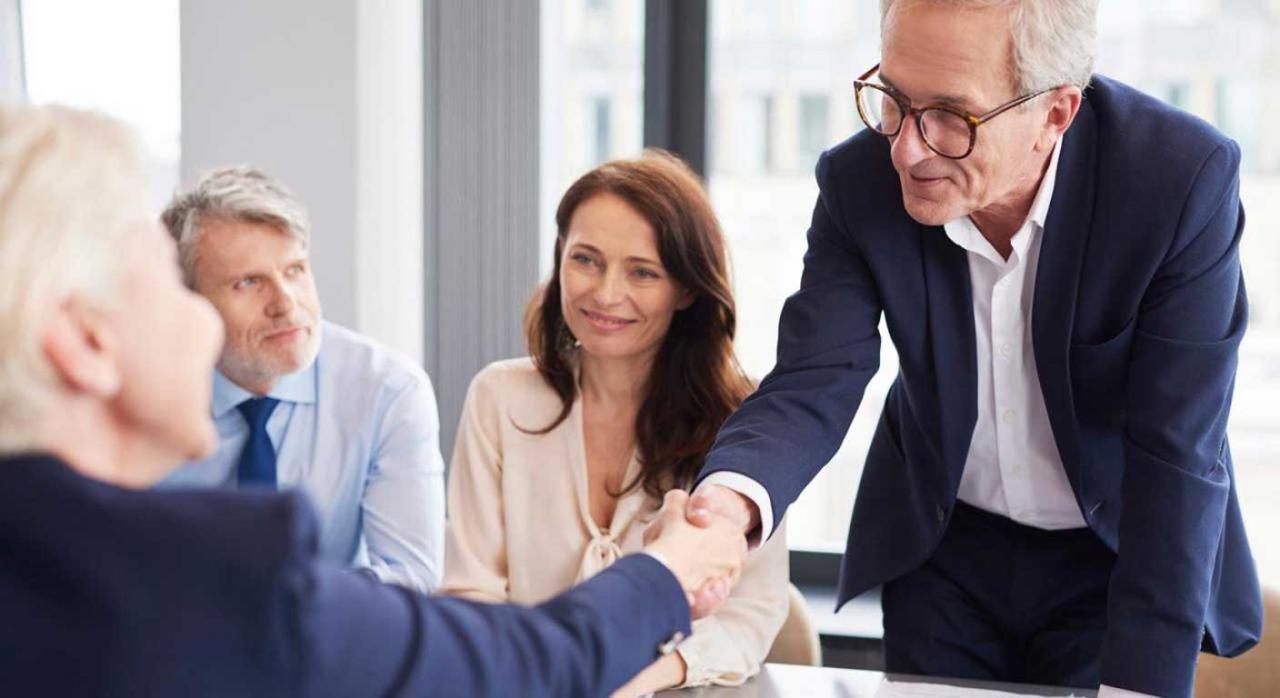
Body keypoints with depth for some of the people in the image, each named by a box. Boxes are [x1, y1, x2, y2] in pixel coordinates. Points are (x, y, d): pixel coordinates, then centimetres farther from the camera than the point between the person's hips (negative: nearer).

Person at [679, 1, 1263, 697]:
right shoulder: (858, 181, -19)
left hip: (1120, 552, -2)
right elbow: (812, 386, -20)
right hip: (943, 547, 3)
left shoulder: (1185, 179, -28)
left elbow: (1178, 456, -26)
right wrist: (729, 500, -43)